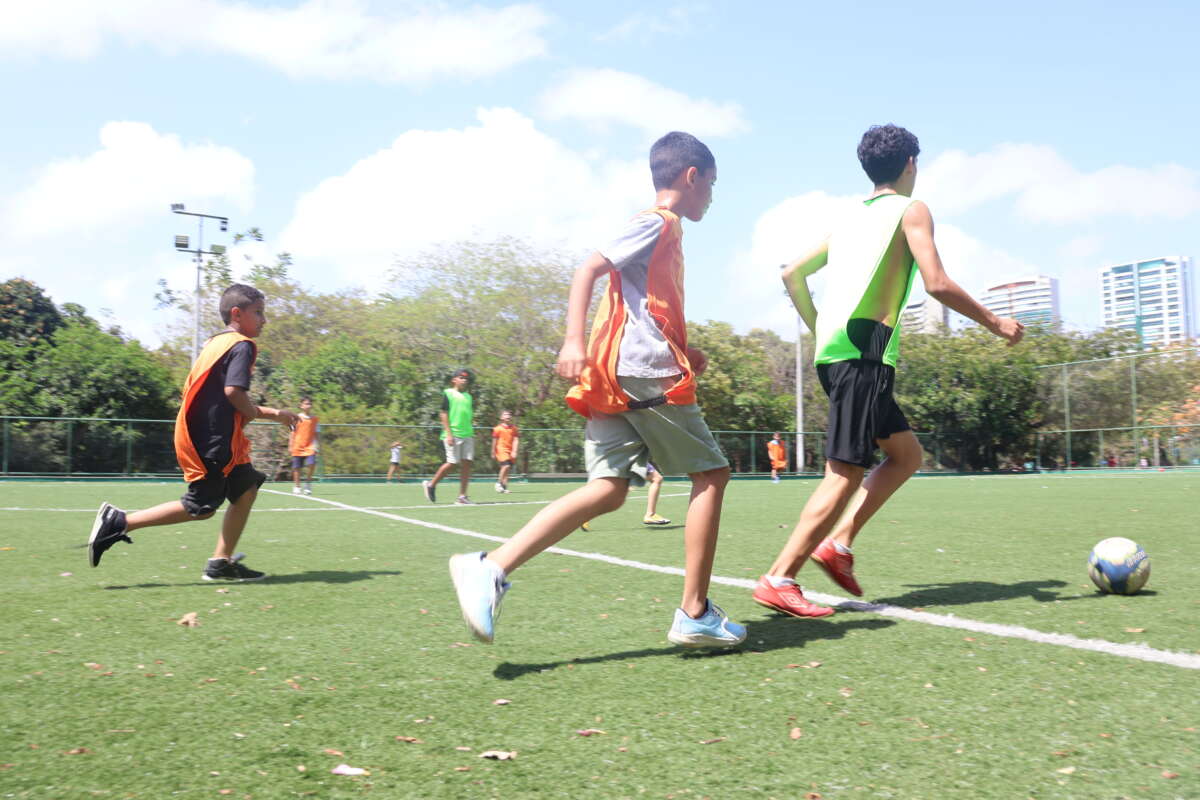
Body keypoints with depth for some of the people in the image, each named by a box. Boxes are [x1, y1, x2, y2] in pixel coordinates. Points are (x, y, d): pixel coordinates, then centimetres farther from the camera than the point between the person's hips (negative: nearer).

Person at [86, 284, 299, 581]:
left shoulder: (215, 342, 17)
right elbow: (233, 391, -27)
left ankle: (222, 562, 15)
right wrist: (254, 412, -6)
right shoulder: (242, 346, -13)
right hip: (212, 441, -10)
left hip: (202, 436, 10)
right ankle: (119, 521, 0)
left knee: (247, 489, 13)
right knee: (200, 507, -1)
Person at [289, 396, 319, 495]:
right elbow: (293, 433, 5)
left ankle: (308, 482, 0)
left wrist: (317, 445, 2)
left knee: (312, 463, -20)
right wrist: (290, 446, 1)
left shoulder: (315, 419, 6)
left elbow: (316, 434, 10)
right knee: (297, 468, 4)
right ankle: (296, 487, 19)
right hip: (298, 447, 0)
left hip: (310, 446, 0)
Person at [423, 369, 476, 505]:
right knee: (452, 463, -7)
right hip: (453, 434, -6)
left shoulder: (468, 396, 17)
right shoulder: (448, 393, -1)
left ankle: (462, 497, 1)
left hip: (467, 434, 6)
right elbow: (443, 414, -6)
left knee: (466, 463, -2)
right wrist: (449, 433, -14)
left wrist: (472, 432, 16)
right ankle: (431, 485, 14)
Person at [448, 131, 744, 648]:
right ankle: (694, 615, 4)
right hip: (646, 373, -9)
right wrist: (574, 339, -25)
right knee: (711, 473, 2)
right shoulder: (660, 223, -2)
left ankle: (491, 567, -14)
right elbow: (587, 270, -14)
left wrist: (683, 352, 24)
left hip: (613, 375, 9)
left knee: (608, 490, -1)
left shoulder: (659, 228, 27)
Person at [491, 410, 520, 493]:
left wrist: (514, 452, -10)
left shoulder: (514, 429, 8)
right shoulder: (498, 429, 1)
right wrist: (493, 453, 6)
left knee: (507, 469, 3)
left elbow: (516, 441, 1)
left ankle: (504, 487, 9)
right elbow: (494, 441, 4)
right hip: (501, 450, -4)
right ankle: (499, 483, -6)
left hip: (511, 452, 4)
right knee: (506, 466, -21)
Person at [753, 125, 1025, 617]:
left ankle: (838, 543, 8)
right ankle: (778, 580, -12)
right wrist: (994, 323, 1)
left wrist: (821, 331, 27)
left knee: (907, 453, 18)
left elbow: (792, 274, 23)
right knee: (845, 473, -9)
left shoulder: (850, 218, 23)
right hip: (864, 351, -8)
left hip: (832, 351, 8)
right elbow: (937, 283, -10)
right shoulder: (911, 210, 2)